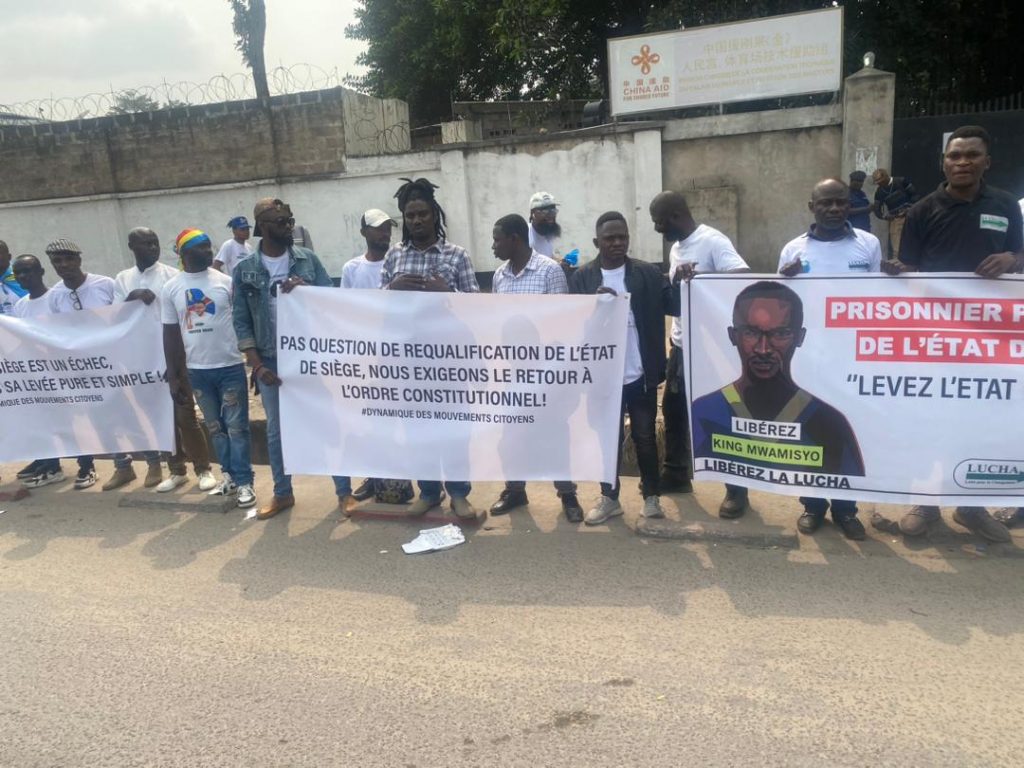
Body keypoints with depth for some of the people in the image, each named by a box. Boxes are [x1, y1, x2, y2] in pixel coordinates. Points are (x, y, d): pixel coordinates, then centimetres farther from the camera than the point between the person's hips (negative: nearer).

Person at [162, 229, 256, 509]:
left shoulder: (226, 282, -2)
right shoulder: (171, 288, 3)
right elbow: (170, 334, 6)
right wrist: (173, 376, 5)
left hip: (231, 366, -2)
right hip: (196, 370, 2)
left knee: (237, 427, 2)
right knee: (215, 427, 13)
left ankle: (244, 482, 8)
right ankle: (229, 475, 25)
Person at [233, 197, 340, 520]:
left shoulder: (308, 259, 1)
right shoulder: (245, 269, 0)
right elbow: (241, 321, 0)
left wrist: (307, 290, -20)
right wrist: (257, 365, -7)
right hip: (271, 362, 1)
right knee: (276, 430, 11)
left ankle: (344, 491, 13)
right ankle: (282, 494, 27)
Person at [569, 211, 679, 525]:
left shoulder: (648, 273, 1)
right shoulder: (582, 277, 1)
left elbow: (673, 307, -3)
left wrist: (682, 282, -22)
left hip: (641, 374, 0)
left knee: (645, 437, 11)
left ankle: (651, 496, 25)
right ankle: (609, 498, 25)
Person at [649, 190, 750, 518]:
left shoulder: (713, 241, -15)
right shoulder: (676, 248, 12)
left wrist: (700, 276, -34)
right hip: (681, 346, 9)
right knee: (672, 409, 16)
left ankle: (737, 490, 13)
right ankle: (676, 474, 33)